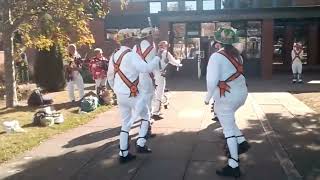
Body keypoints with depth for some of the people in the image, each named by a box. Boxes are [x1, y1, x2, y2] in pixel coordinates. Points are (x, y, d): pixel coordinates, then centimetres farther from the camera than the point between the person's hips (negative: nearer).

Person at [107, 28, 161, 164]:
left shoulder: (114, 55, 9)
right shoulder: (131, 55, -17)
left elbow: (110, 76, 17)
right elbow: (146, 68, -28)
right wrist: (157, 59, -13)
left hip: (120, 95, 8)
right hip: (132, 94, -8)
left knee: (125, 123, 14)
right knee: (145, 116, 13)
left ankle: (123, 154, 16)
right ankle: (141, 144, 6)